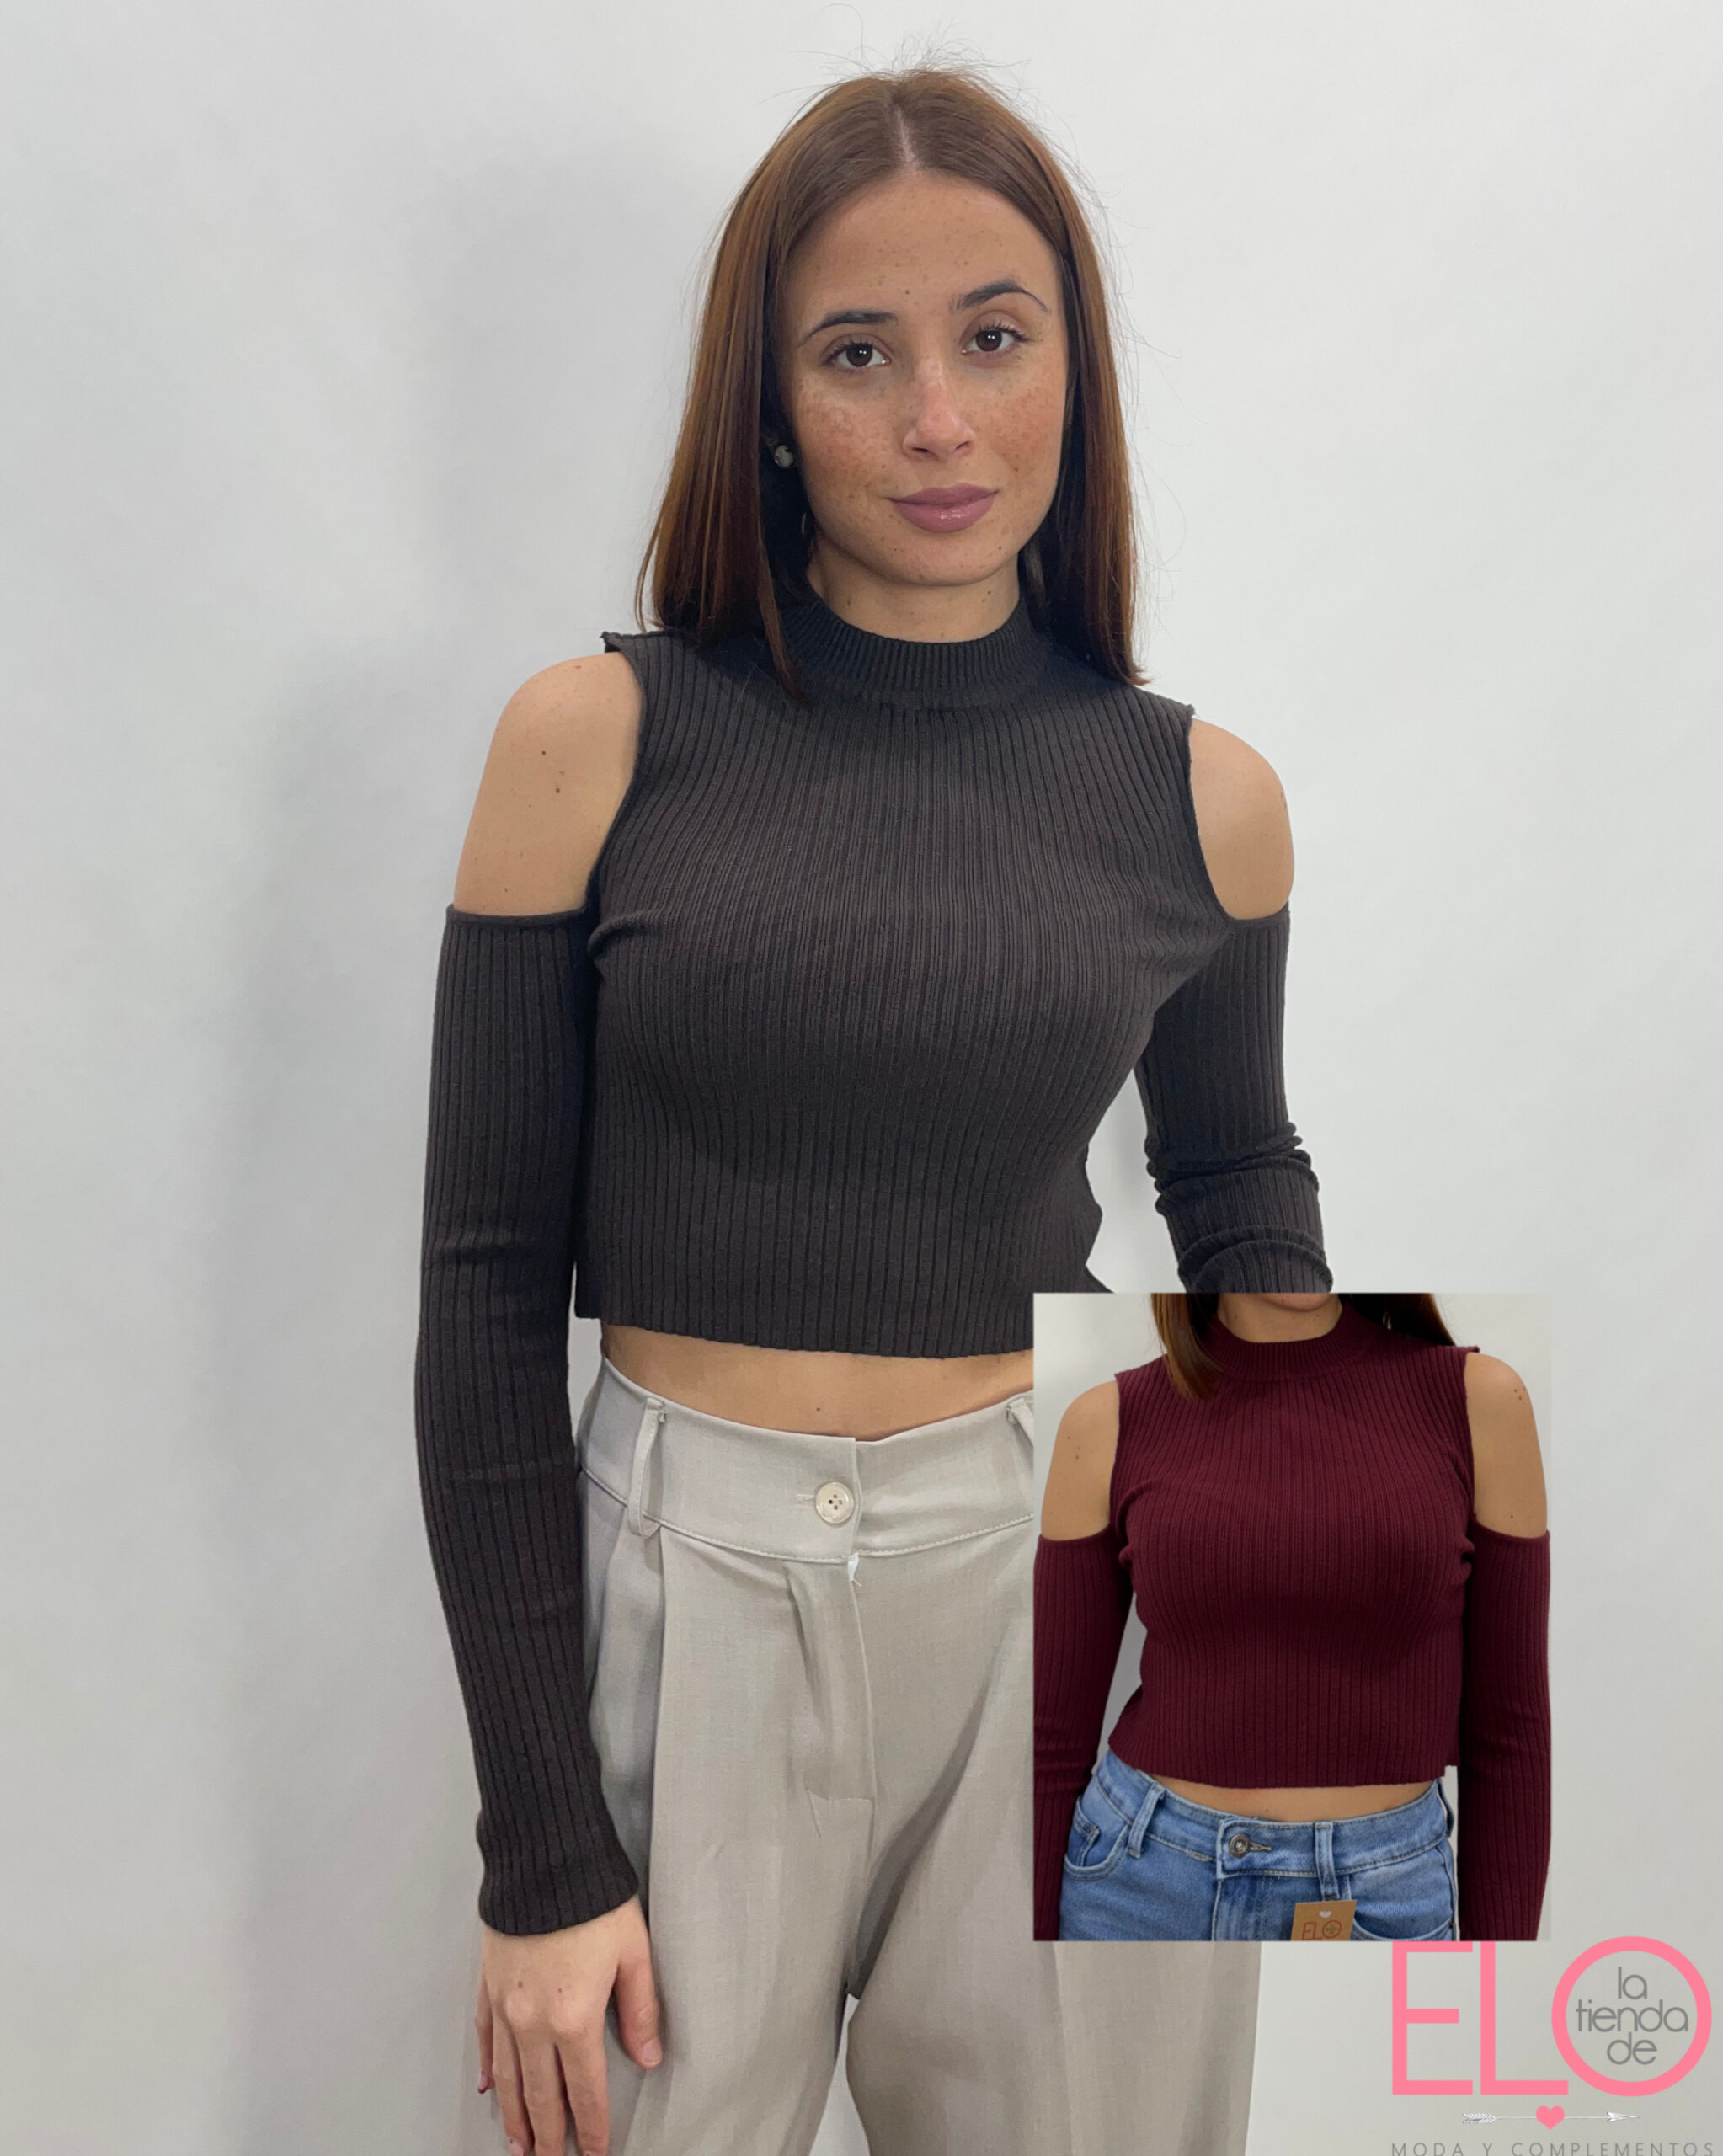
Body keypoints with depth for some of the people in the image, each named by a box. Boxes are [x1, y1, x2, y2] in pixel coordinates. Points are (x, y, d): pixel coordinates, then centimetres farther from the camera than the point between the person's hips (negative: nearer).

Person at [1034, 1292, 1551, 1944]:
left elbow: (1508, 1726, 0)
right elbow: (1057, 1732, 0)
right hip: (1141, 1890, 0)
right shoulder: (1110, 1423, -5)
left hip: (1382, 1899, 0)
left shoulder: (1477, 1399, -5)